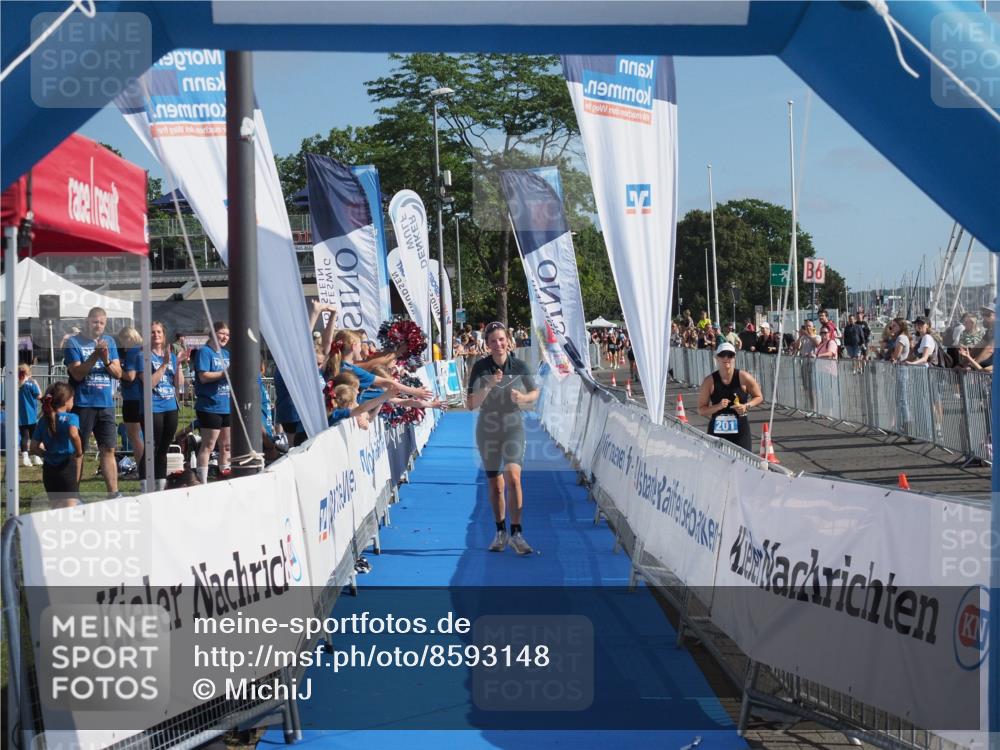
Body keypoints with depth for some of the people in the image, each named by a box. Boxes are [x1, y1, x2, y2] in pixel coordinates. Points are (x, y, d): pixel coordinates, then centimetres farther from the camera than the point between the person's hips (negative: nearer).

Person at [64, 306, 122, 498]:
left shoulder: (109, 342, 11)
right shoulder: (74, 343, -3)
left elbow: (118, 373, 7)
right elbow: (78, 373, -12)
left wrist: (106, 360, -11)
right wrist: (95, 355, -21)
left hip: (106, 404, 4)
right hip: (82, 404, -4)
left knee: (108, 449, 3)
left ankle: (113, 493, 5)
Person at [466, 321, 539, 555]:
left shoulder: (519, 367, -4)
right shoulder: (480, 367, -5)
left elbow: (535, 393, 9)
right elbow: (472, 404, -7)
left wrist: (523, 398, -13)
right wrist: (488, 386, -22)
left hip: (513, 427, -1)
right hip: (487, 430, 1)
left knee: (513, 477, -20)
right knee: (496, 485, 9)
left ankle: (516, 534, -17)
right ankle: (501, 533, 26)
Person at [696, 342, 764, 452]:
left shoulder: (743, 377, -5)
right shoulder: (709, 381, -4)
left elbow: (759, 397, 8)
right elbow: (701, 410, 0)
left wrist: (746, 406, -11)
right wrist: (718, 407, -17)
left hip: (740, 429, -1)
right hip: (717, 430, 1)